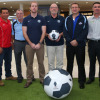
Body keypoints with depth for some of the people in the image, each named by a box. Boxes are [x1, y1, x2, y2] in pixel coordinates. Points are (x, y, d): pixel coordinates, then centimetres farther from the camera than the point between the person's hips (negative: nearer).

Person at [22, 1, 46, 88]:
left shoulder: (41, 19, 3)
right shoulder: (26, 19, 4)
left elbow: (43, 32, -1)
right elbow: (24, 33, 0)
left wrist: (39, 43, -11)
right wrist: (31, 43, -9)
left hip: (39, 44, 0)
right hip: (29, 45, 1)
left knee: (41, 63, 5)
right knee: (29, 63, 7)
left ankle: (42, 79, 18)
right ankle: (29, 80, 19)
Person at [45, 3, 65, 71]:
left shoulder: (62, 19, 8)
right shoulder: (46, 19, 7)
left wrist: (60, 35, -11)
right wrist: (47, 35, -13)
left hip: (60, 42, 1)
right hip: (49, 43, 0)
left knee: (60, 60, 6)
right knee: (50, 61, 5)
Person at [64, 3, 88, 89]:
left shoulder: (83, 19, 1)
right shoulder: (67, 19, 9)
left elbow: (85, 31, -7)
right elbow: (65, 32, 2)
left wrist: (77, 40, -16)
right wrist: (70, 41, -13)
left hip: (80, 45, -2)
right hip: (70, 45, 3)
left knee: (81, 64, 4)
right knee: (69, 63, 11)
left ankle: (81, 81, 16)